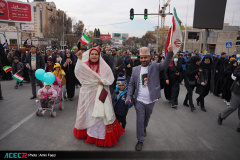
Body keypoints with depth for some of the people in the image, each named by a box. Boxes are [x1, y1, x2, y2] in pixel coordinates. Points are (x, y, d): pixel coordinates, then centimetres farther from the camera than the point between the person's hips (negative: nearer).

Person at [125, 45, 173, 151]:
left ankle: (144, 128, 54)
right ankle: (140, 140, 22)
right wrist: (129, 96, -7)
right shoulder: (135, 69, 0)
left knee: (147, 117, 23)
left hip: (150, 100, 1)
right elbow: (131, 84, 4)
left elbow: (165, 64, -22)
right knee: (140, 120, 4)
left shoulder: (154, 66, -4)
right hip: (139, 100, 0)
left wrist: (170, 53, -39)